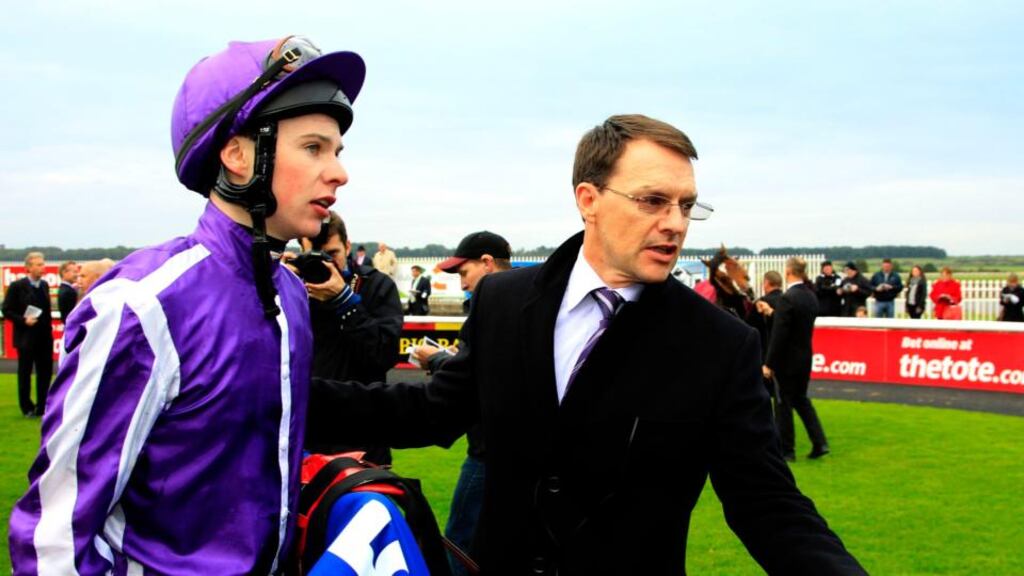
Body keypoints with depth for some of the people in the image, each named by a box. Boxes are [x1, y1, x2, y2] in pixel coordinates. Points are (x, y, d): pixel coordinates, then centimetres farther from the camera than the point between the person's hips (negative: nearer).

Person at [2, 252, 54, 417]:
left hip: (45, 337, 5)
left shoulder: (44, 285, 9)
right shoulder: (17, 286, -7)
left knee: (45, 372, 7)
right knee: (25, 374, 6)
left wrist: (49, 328, 7)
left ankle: (42, 406, 17)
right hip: (26, 338, -5)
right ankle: (27, 408, 16)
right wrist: (23, 320, -19)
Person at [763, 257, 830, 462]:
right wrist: (773, 313, 16)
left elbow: (779, 335, -21)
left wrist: (768, 363, -15)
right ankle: (819, 443, 13)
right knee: (801, 399, 19)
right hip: (805, 358, 8)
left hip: (787, 359, -8)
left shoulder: (787, 299, -20)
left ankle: (786, 450, 12)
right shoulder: (811, 297, 5)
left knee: (784, 403, 4)